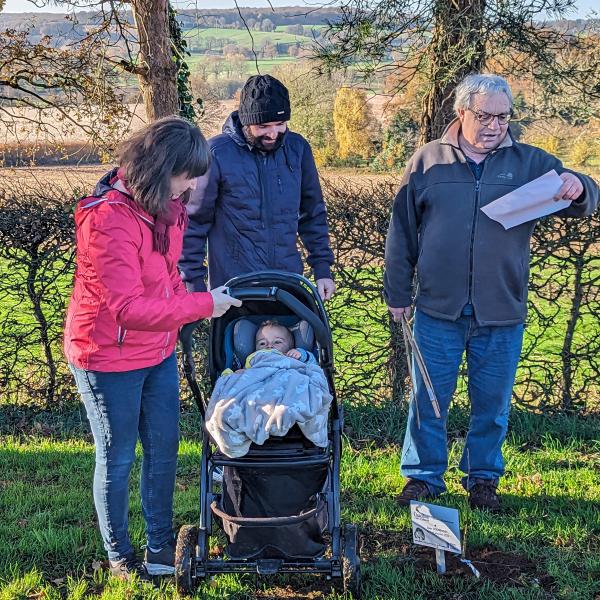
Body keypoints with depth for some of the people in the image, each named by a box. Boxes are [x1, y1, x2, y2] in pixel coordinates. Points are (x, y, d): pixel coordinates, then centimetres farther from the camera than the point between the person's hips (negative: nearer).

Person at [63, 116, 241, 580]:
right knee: (118, 459, 9)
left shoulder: (167, 206, -2)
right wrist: (203, 306, -24)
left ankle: (161, 543, 33)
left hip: (159, 353, 7)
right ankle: (119, 554, 28)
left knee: (164, 450, 15)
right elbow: (129, 306, -30)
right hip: (110, 358, -7)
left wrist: (184, 302, 1)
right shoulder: (107, 219, -27)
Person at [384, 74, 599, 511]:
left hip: (502, 314, 1)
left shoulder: (530, 163, 4)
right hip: (438, 310, 0)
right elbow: (402, 232, 7)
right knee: (428, 400, 7)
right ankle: (424, 475, 22)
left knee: (493, 404, 11)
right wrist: (398, 293, 5)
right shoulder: (428, 161, 3)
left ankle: (484, 478, 28)